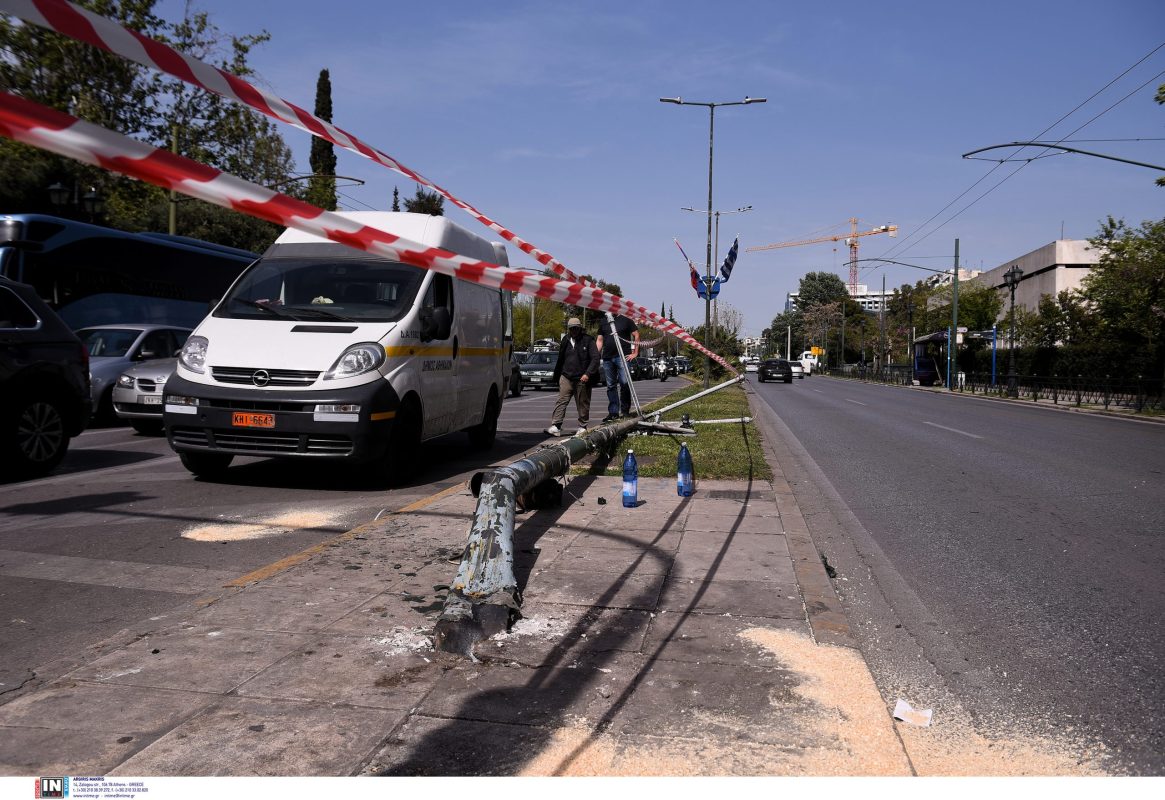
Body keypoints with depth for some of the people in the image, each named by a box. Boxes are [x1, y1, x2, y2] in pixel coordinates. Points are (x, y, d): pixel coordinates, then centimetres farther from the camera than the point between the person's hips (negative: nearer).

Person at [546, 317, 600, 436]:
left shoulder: (588, 340, -3)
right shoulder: (566, 340, 12)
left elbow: (595, 358, -8)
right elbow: (560, 359, 21)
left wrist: (588, 374, -17)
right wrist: (557, 376, 22)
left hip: (582, 379, -3)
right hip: (566, 377, 4)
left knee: (583, 404, 5)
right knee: (561, 401, -6)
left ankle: (582, 427, 17)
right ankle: (556, 427, -9)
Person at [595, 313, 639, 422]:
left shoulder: (625, 320, 5)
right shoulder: (603, 322, 17)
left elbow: (636, 335, 4)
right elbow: (600, 340, 17)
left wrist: (635, 353, -3)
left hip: (622, 357, -4)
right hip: (607, 358, 4)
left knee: (624, 382, -13)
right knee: (611, 386, 6)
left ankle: (625, 410, -2)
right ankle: (613, 412, 9)